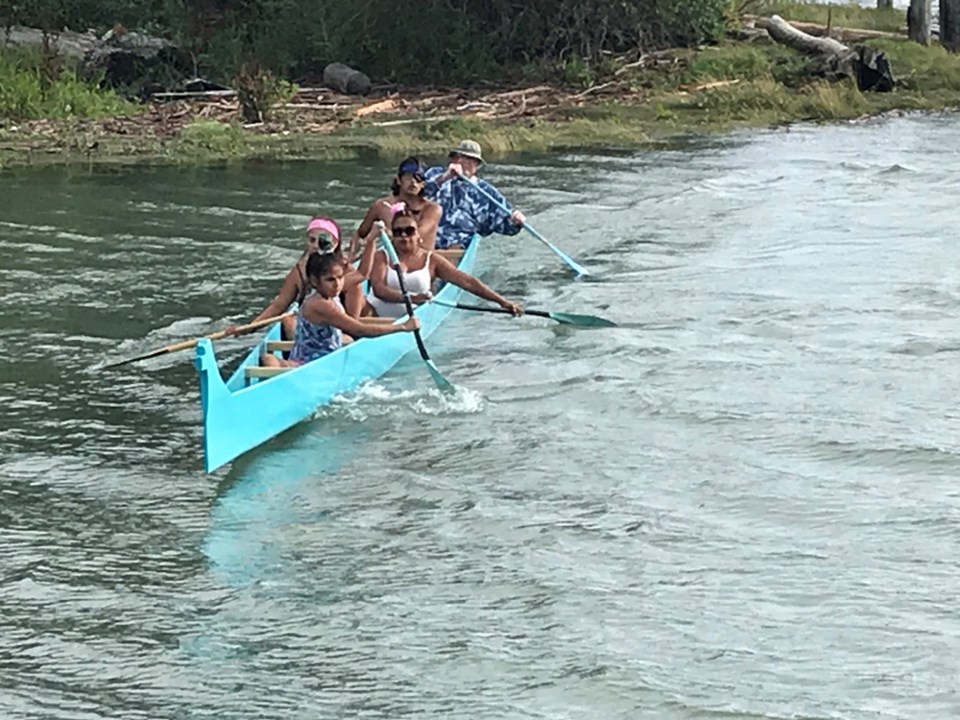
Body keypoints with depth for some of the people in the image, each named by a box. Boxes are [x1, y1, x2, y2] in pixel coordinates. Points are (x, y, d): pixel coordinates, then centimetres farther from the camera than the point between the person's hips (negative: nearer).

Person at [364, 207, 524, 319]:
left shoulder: (431, 260, 7)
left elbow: (467, 282, 1)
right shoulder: (382, 257, 3)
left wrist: (502, 301, -8)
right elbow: (378, 288, -15)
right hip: (376, 315, -1)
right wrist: (409, 298, -33)